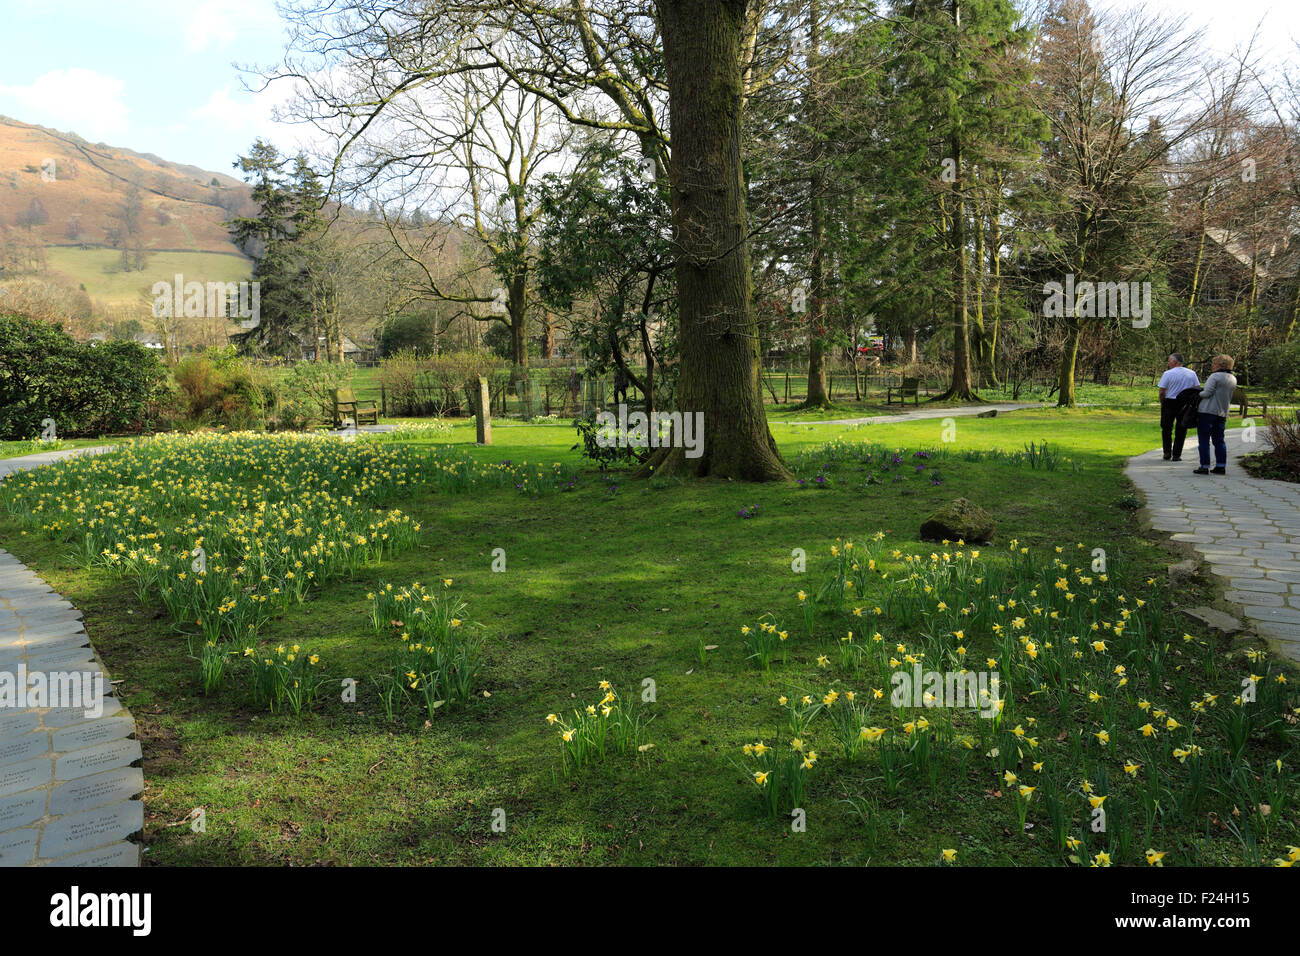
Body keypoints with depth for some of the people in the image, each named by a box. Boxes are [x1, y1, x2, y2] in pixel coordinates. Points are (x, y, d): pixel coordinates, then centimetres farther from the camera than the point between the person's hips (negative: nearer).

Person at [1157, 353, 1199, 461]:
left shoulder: (1168, 373, -10)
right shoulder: (1192, 373, 3)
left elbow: (1162, 392, -11)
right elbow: (1197, 389, 6)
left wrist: (1162, 403, 3)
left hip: (1169, 403, -3)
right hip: (1185, 405, 3)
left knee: (1167, 428, 12)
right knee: (1181, 430, 10)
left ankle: (1167, 453, 9)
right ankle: (1177, 455, 9)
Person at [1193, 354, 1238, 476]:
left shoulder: (1215, 376, -12)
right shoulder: (1233, 379, 12)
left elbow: (1207, 392, -17)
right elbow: (1223, 394, 16)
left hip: (1207, 411, -7)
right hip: (1222, 413, 7)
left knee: (1204, 440, -2)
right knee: (1219, 440, 13)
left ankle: (1205, 467, -3)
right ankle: (1221, 466, 12)